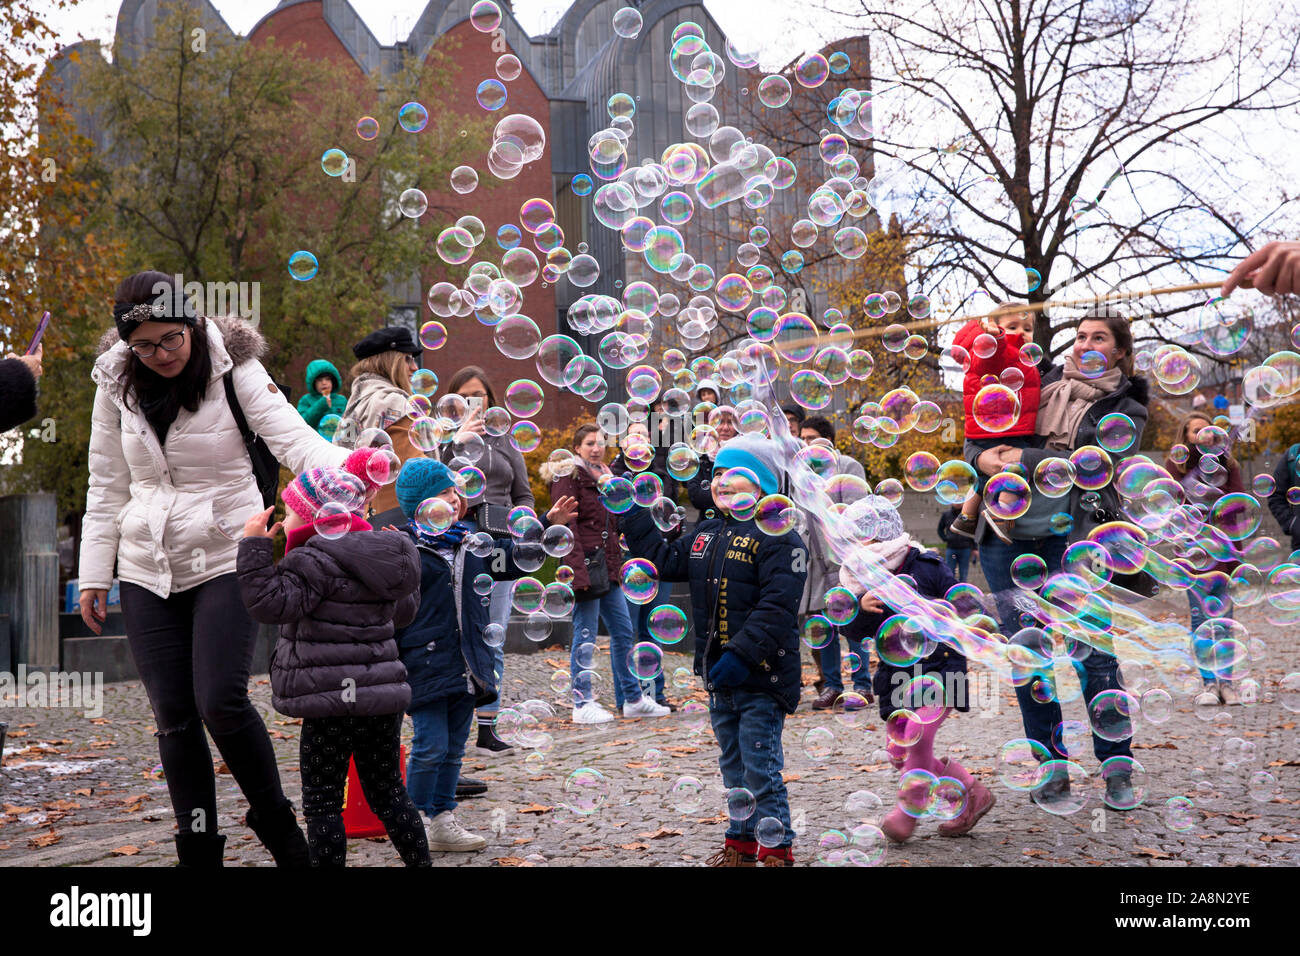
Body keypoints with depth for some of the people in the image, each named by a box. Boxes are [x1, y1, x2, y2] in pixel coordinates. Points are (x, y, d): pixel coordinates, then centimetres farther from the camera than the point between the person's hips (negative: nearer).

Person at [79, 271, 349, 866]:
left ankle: (274, 820, 7)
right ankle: (198, 848, 15)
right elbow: (107, 487, 10)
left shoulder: (234, 370, -7)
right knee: (174, 717, 4)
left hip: (226, 559, -3)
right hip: (148, 571, 4)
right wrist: (94, 574, 7)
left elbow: (291, 437, -18)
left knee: (220, 702, -15)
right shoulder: (116, 385, 4)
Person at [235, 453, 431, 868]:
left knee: (322, 803, 1)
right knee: (387, 794, 18)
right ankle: (420, 862, 21)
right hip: (384, 697, 8)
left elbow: (271, 601, -25)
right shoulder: (379, 554, 12)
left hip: (334, 702, -8)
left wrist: (255, 546, -20)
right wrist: (402, 552, 39)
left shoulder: (317, 560, -14)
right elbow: (403, 609, 27)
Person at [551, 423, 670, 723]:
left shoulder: (605, 476, 18)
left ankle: (632, 698, 18)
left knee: (623, 631, 10)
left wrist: (617, 563, 11)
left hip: (607, 566, 8)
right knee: (585, 636, -4)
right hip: (585, 564, -8)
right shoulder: (569, 478, -7)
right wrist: (578, 569, -21)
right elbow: (566, 527, -14)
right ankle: (582, 704, 3)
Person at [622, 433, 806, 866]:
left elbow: (776, 606, -21)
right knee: (733, 766, 18)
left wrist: (741, 654, -28)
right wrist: (635, 517, 14)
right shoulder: (706, 534, 14)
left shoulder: (777, 536, -13)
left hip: (760, 677, -8)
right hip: (719, 675, 8)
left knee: (761, 768, -5)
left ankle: (776, 850, 6)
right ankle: (741, 843, 30)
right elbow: (666, 561, 22)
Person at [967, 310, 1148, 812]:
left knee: (1092, 650, -8)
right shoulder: (1044, 384, 15)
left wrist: (1027, 460, -19)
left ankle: (1118, 771, 5)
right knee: (1025, 652, 3)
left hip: (1072, 533, -3)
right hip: (1008, 532, 3)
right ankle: (1052, 768, 13)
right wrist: (982, 456, -7)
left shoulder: (1125, 409, 6)